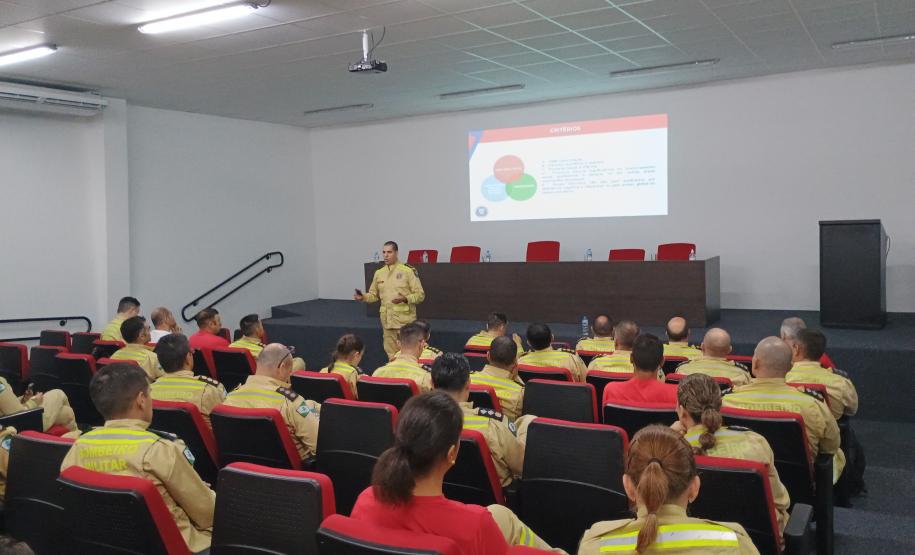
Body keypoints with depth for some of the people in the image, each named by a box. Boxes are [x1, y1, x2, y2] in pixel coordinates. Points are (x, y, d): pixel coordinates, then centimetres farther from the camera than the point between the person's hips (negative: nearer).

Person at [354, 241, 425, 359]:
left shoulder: (408, 271, -5)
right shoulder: (379, 273, 10)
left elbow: (420, 294, -6)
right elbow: (374, 295, 17)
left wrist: (405, 298, -22)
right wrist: (363, 297, -2)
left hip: (405, 320, -5)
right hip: (387, 321, 5)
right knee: (392, 356, 13)